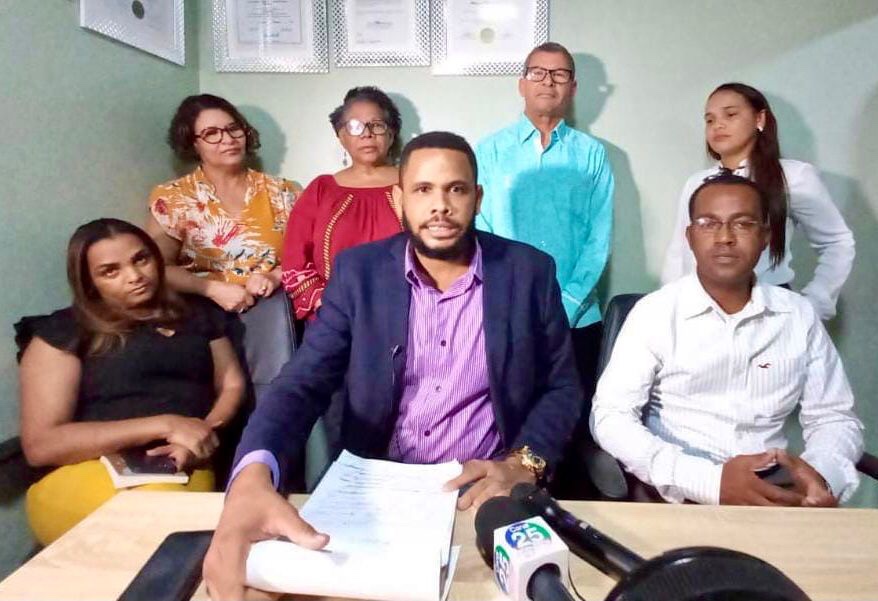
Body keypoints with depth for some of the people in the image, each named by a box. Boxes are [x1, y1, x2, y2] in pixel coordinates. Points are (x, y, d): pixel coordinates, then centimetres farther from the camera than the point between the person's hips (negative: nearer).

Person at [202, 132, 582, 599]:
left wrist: (524, 464, -16)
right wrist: (254, 476, -29)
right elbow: (304, 381, -9)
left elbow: (562, 388, 3)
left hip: (484, 491, 0)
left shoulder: (529, 272, -3)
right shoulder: (359, 271, -3)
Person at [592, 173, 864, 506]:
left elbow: (834, 417, 10)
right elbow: (610, 416, -12)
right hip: (678, 492, -3)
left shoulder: (799, 315, 7)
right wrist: (710, 481, -24)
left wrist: (821, 474, -14)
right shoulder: (655, 312, -5)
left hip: (774, 492, 3)